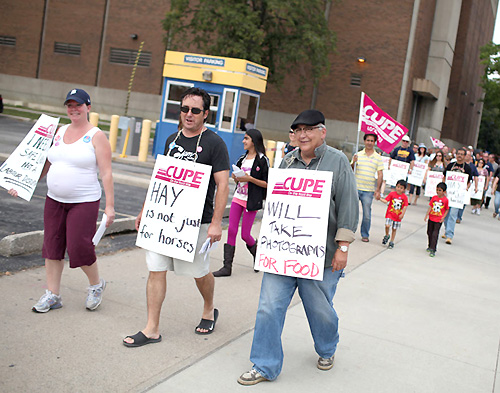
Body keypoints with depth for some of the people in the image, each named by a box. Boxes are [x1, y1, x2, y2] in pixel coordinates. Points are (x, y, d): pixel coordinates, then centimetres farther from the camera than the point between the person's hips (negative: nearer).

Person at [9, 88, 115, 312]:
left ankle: (96, 285, 21)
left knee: (79, 247, -7)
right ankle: (52, 295, 19)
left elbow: (106, 173, -9)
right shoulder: (59, 132, 11)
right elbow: (46, 164, 18)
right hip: (54, 200, 6)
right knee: (52, 246, 7)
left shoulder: (96, 136, -6)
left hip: (84, 202, -6)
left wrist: (109, 206, -14)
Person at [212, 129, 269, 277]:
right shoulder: (243, 158, 14)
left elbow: (267, 184, -10)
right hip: (238, 198, 6)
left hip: (251, 201, -6)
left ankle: (257, 253, 31)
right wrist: (235, 177, 0)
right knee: (231, 230, -2)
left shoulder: (262, 160, -6)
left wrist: (250, 179, -19)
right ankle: (227, 266, 1)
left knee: (245, 234, -2)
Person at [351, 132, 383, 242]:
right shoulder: (358, 155, 6)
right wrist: (353, 162, -14)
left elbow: (380, 175, 3)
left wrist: (378, 190, -4)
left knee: (367, 215, 2)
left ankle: (365, 235, 18)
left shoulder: (378, 157, 5)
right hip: (355, 188, 0)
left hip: (369, 191, 0)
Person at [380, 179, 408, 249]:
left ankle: (391, 242, 24)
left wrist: (402, 214, -15)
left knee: (394, 229, 9)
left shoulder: (404, 197, -4)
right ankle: (387, 236, 12)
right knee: (387, 225, -19)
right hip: (390, 214, -1)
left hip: (398, 216, 1)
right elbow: (385, 200, -6)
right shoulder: (392, 194, -4)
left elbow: (405, 206, -5)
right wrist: (380, 198, -21)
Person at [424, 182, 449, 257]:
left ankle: (433, 250, -5)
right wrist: (426, 215, -4)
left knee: (435, 234, -8)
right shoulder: (434, 197, -1)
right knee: (429, 233, 16)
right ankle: (429, 246, 34)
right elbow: (430, 207, 1)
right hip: (431, 218, 4)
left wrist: (443, 217, -9)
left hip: (438, 220, -4)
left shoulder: (445, 200, -8)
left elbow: (447, 210, 1)